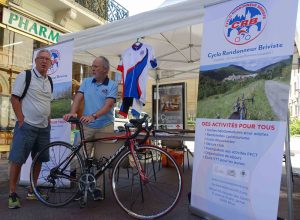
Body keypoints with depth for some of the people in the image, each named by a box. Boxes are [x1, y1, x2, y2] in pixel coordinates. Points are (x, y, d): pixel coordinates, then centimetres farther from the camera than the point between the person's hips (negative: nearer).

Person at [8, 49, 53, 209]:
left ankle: (32, 189, 26)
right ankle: (12, 194, 12)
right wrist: (21, 120, -12)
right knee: (17, 159, -2)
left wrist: (48, 119, 12)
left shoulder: (49, 81, 13)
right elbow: (14, 98, -7)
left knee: (39, 159, 11)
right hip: (26, 125, -6)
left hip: (44, 127, 6)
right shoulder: (24, 76, -4)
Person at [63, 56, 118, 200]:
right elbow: (78, 98, -2)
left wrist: (93, 116, -31)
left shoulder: (112, 85, -3)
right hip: (86, 127, 3)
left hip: (105, 127, -2)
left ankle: (97, 187, 20)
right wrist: (72, 113, -21)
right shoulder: (86, 82, 9)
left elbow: (108, 105, -15)